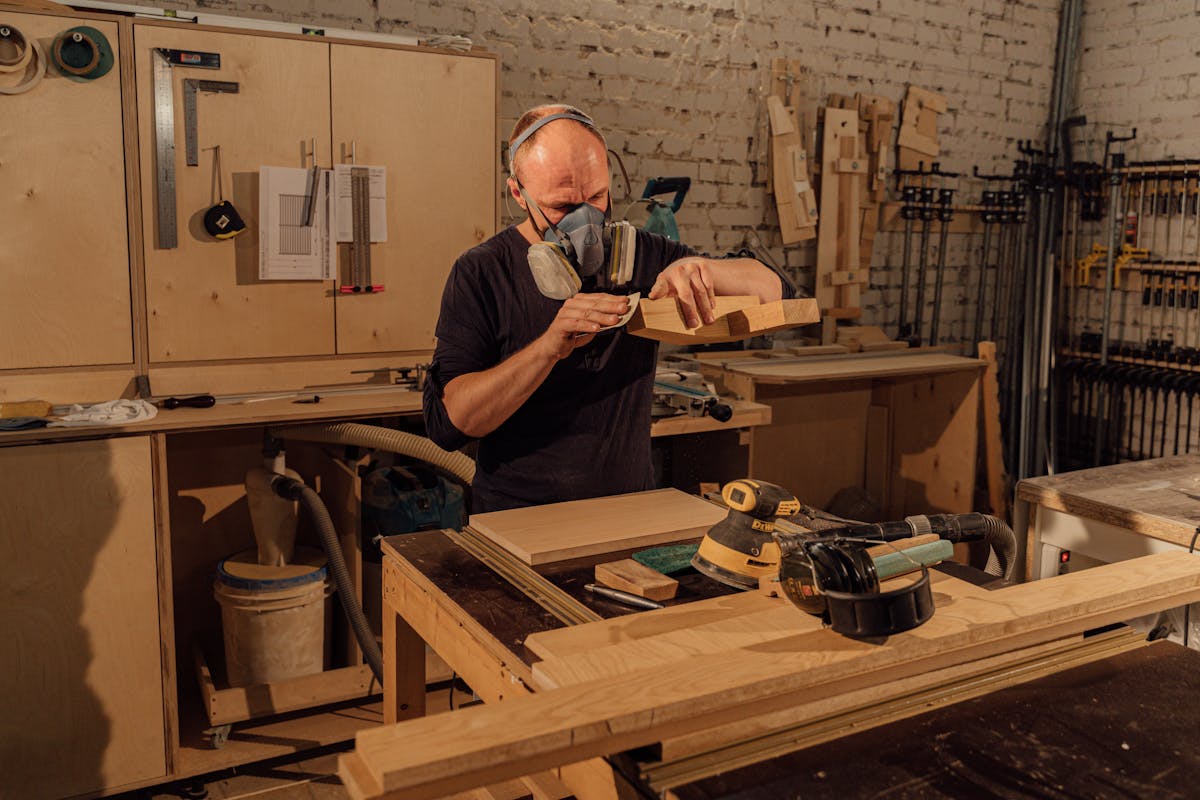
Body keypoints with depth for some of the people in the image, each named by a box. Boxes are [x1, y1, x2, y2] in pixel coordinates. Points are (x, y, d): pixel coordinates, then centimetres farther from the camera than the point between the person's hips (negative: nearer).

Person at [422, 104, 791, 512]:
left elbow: (771, 288, 8)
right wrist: (550, 347, -27)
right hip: (518, 521, -6)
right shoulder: (482, 273, -6)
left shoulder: (640, 254, 6)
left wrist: (699, 268, -13)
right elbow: (447, 421, -14)